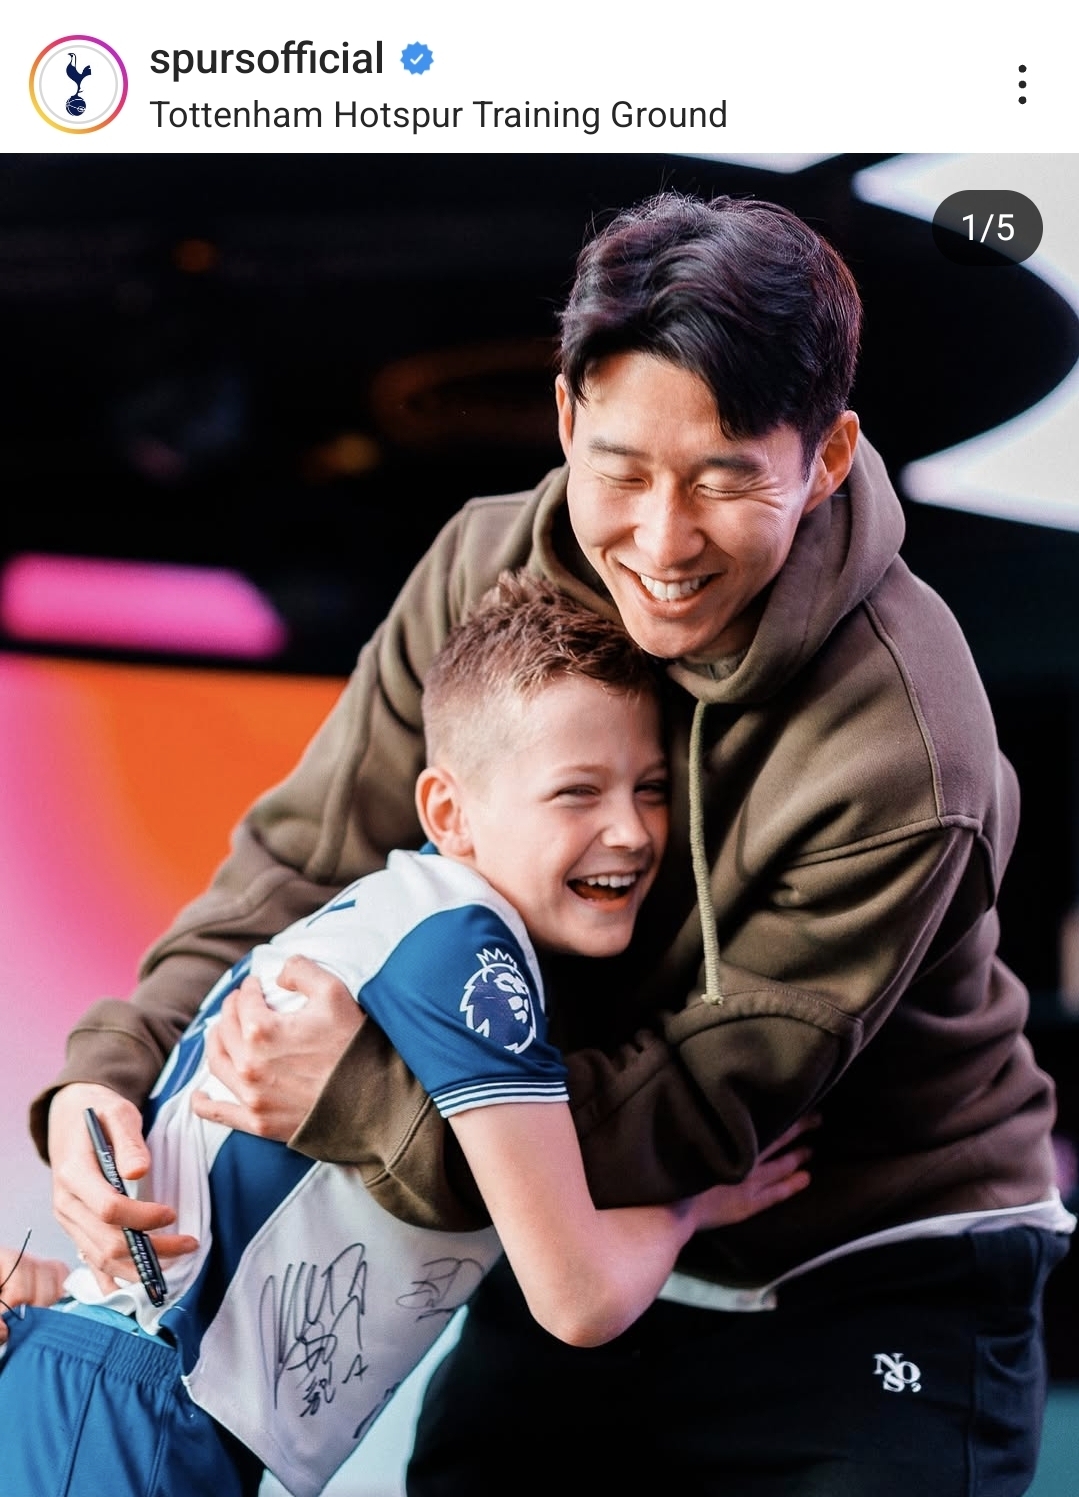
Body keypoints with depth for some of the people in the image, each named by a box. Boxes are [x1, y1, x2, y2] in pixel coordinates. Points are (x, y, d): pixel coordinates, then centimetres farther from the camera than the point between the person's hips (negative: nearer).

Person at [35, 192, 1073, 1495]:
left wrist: (357, 1097, -32)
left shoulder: (903, 762, -29)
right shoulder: (489, 571, -12)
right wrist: (114, 1066, -20)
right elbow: (305, 858, -5)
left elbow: (706, 1109, -24)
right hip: (583, 1255, 5)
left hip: (879, 1283, -4)